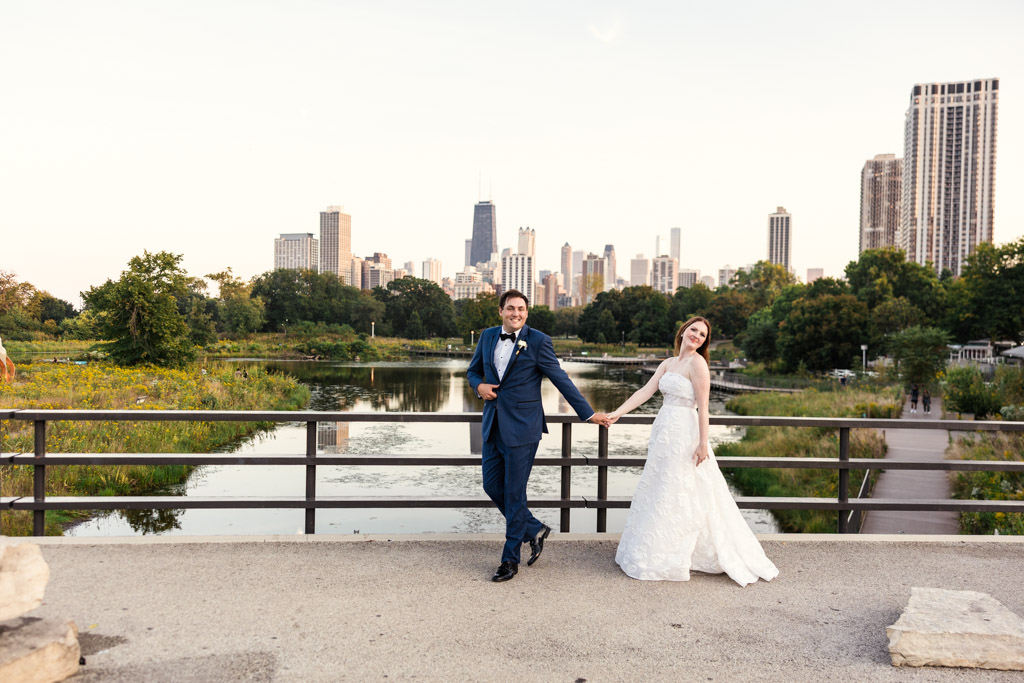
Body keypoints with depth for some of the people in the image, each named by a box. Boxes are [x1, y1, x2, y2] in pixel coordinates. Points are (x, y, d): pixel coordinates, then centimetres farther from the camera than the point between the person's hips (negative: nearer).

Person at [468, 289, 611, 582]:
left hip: (522, 427, -6)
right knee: (492, 486, 10)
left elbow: (561, 379, -5)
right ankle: (535, 530, 31)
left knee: (514, 493, 0)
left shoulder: (538, 341, -8)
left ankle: (510, 559, 15)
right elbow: (473, 370, 21)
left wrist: (588, 413, -5)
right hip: (493, 426, 6)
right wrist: (479, 385, -2)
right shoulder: (488, 336, 7)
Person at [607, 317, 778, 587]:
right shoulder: (668, 363, 12)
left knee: (675, 495, 0)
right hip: (664, 432, 8)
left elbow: (702, 406, -14)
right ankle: (655, 553, 28)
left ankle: (666, 558, 11)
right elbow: (645, 391, 7)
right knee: (659, 492, 14)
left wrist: (703, 443, -17)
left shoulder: (697, 363, -10)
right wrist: (617, 413, -2)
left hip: (683, 435, -8)